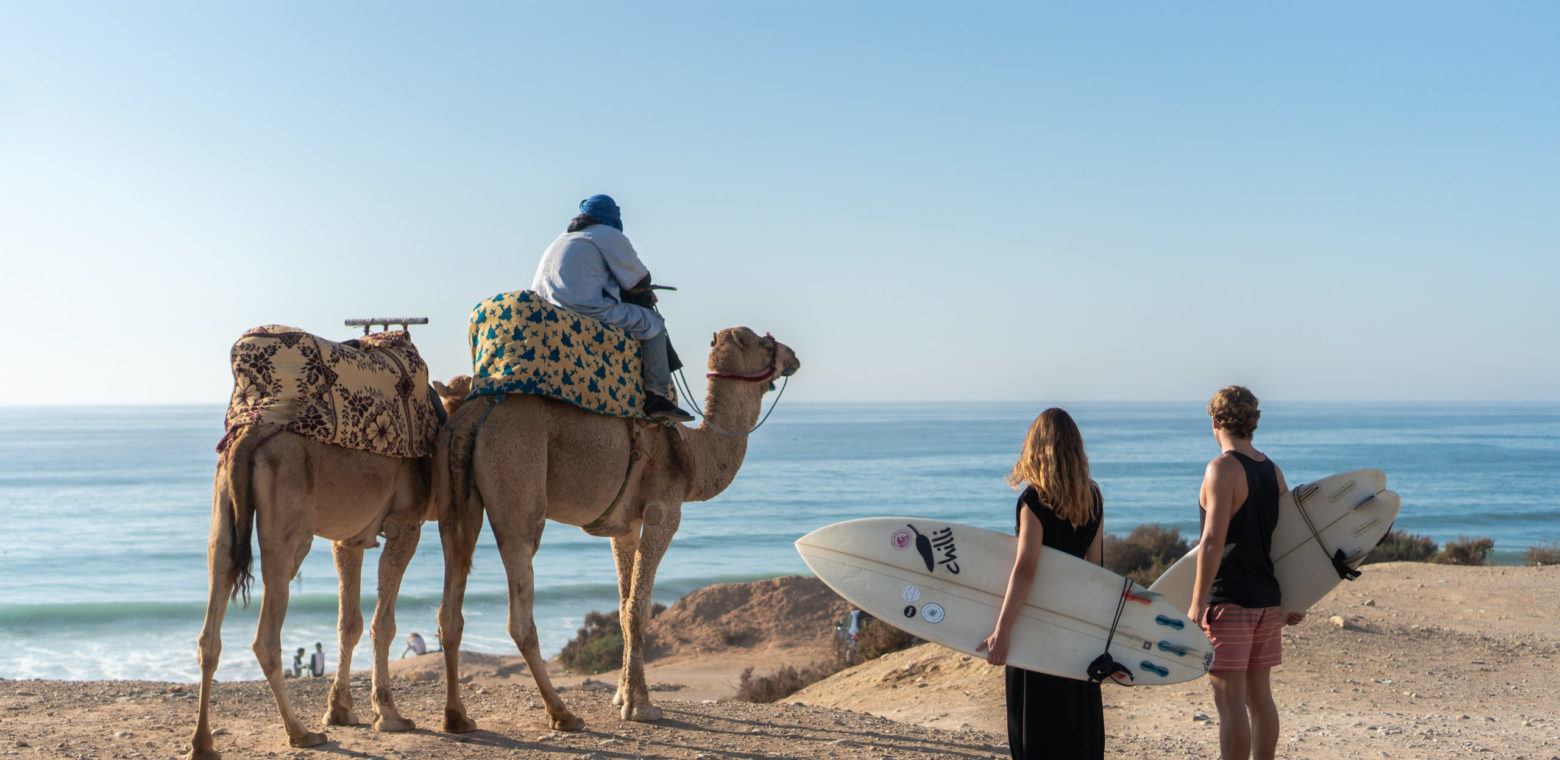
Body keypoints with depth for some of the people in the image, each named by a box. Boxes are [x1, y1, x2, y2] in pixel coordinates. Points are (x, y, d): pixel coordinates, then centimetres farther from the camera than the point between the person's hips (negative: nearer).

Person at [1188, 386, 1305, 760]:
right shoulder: (1273, 470, 10)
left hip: (1229, 600, -8)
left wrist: (1197, 602, -17)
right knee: (1259, 694, 14)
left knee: (1230, 701, -4)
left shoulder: (1223, 468, -13)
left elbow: (1213, 541, -20)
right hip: (1267, 599, 8)